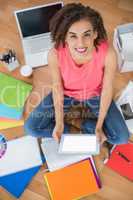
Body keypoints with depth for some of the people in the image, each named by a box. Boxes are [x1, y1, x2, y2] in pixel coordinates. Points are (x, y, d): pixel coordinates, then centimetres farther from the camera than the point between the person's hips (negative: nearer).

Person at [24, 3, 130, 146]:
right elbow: (57, 87, -15)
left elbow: (107, 89, -19)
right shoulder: (55, 54, -32)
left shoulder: (108, 54, -34)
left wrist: (99, 126, -16)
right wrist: (59, 123, -16)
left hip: (95, 95, 0)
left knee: (122, 138, -10)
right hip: (66, 94, 1)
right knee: (31, 127, -8)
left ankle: (88, 125, 12)